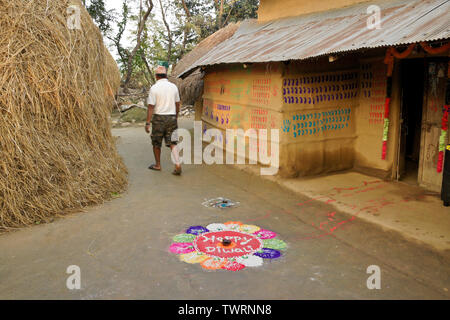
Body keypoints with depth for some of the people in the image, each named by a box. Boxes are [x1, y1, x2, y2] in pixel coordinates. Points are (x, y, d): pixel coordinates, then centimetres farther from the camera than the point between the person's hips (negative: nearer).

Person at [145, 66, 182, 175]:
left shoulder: (154, 88, -9)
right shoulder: (173, 86, 4)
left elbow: (151, 107, -12)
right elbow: (177, 104, 10)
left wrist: (147, 123, -9)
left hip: (159, 118, -3)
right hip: (171, 117, 3)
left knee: (156, 143, 13)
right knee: (172, 143, 5)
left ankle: (157, 165, 25)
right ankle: (177, 164, -11)